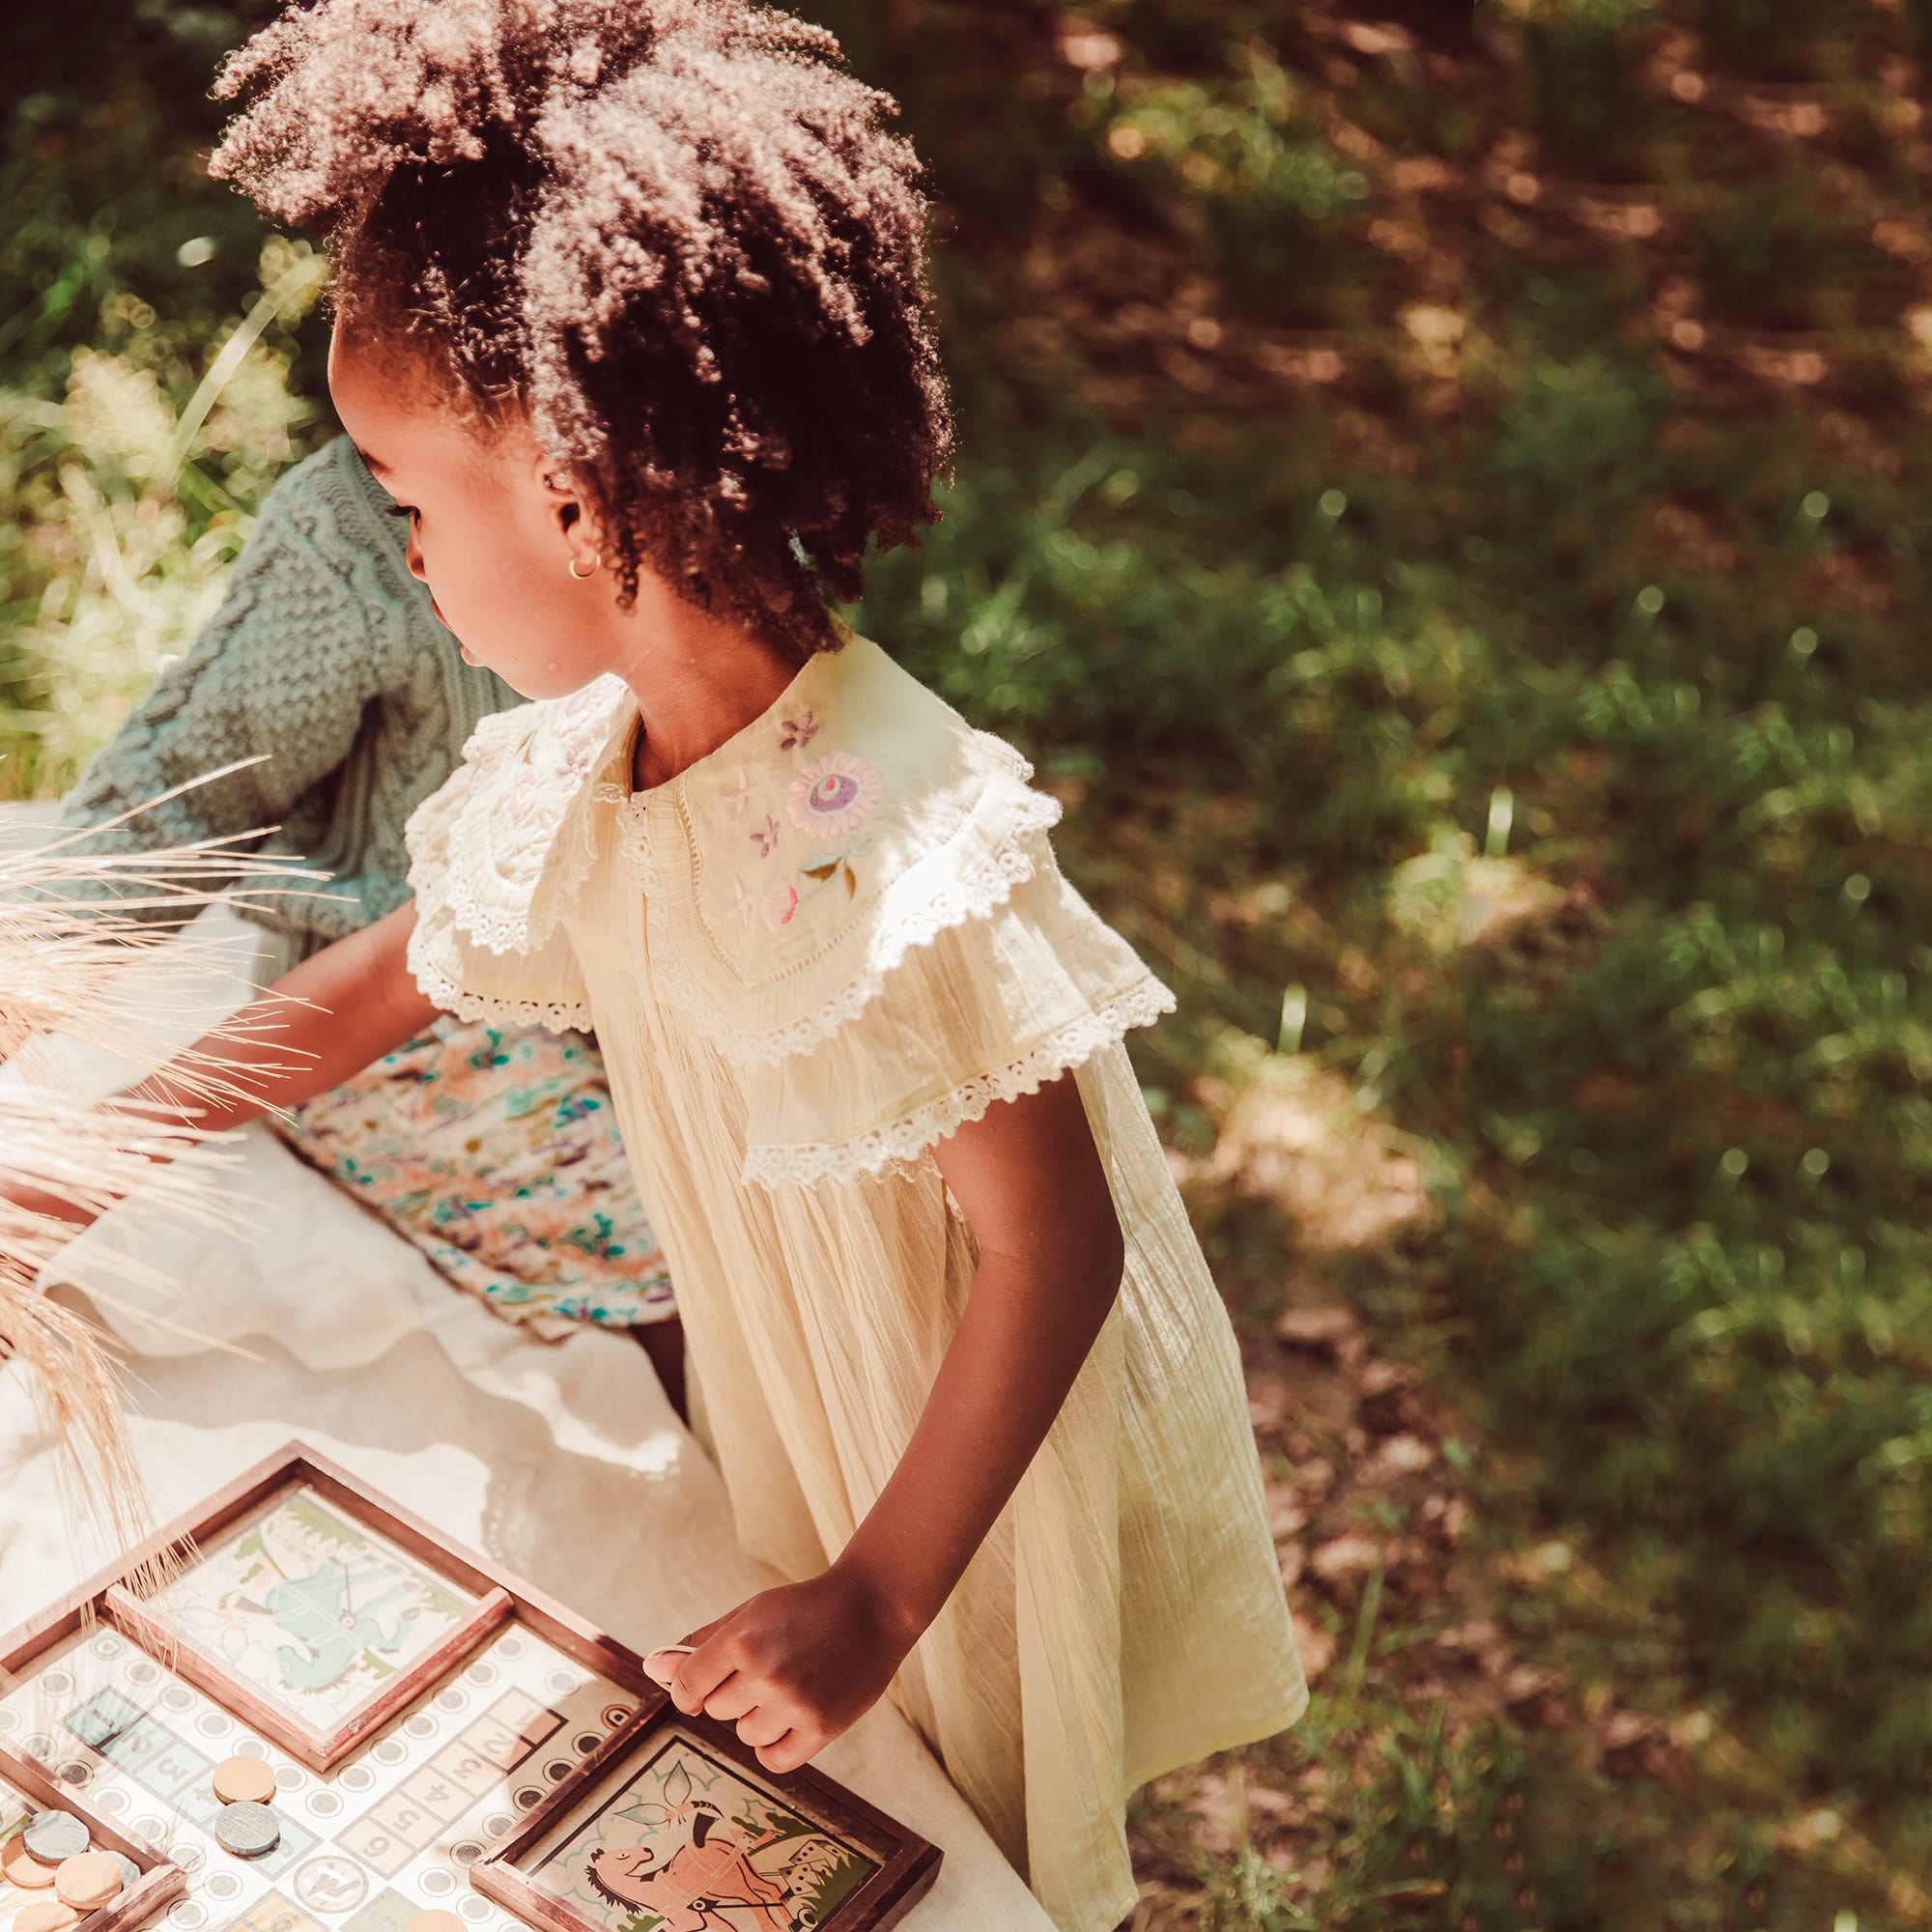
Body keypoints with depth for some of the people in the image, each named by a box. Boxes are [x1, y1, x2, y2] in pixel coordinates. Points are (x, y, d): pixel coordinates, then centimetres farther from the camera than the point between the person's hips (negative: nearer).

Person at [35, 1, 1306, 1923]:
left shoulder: (878, 851, -37)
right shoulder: (579, 770, -11)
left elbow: (1054, 1248, -31)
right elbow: (374, 986, 6)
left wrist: (877, 1600, -25)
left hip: (1009, 1456, -6)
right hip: (808, 1408, 7)